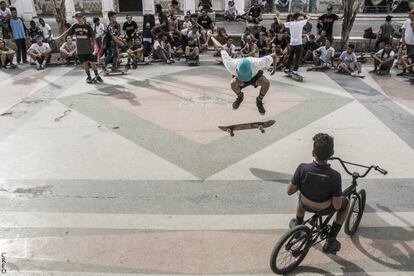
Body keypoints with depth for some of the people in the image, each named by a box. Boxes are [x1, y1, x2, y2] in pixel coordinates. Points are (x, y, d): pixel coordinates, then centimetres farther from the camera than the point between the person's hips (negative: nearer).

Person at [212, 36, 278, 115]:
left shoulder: (256, 63, -46)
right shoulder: (232, 66, -41)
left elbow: (274, 55, -31)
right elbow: (221, 48, -28)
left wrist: (274, 68, -15)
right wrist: (212, 38, -10)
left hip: (255, 75, -1)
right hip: (239, 79, 1)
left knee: (266, 83, -31)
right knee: (233, 83, -31)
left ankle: (259, 101, 1)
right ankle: (240, 97, 5)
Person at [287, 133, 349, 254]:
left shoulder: (303, 169, -30)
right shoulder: (335, 176, -33)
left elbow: (290, 191, -18)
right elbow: (337, 206, -23)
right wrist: (338, 194, -2)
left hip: (305, 205, 2)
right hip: (325, 210, -2)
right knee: (345, 203, 29)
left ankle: (298, 225, 44)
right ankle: (330, 241, 29)